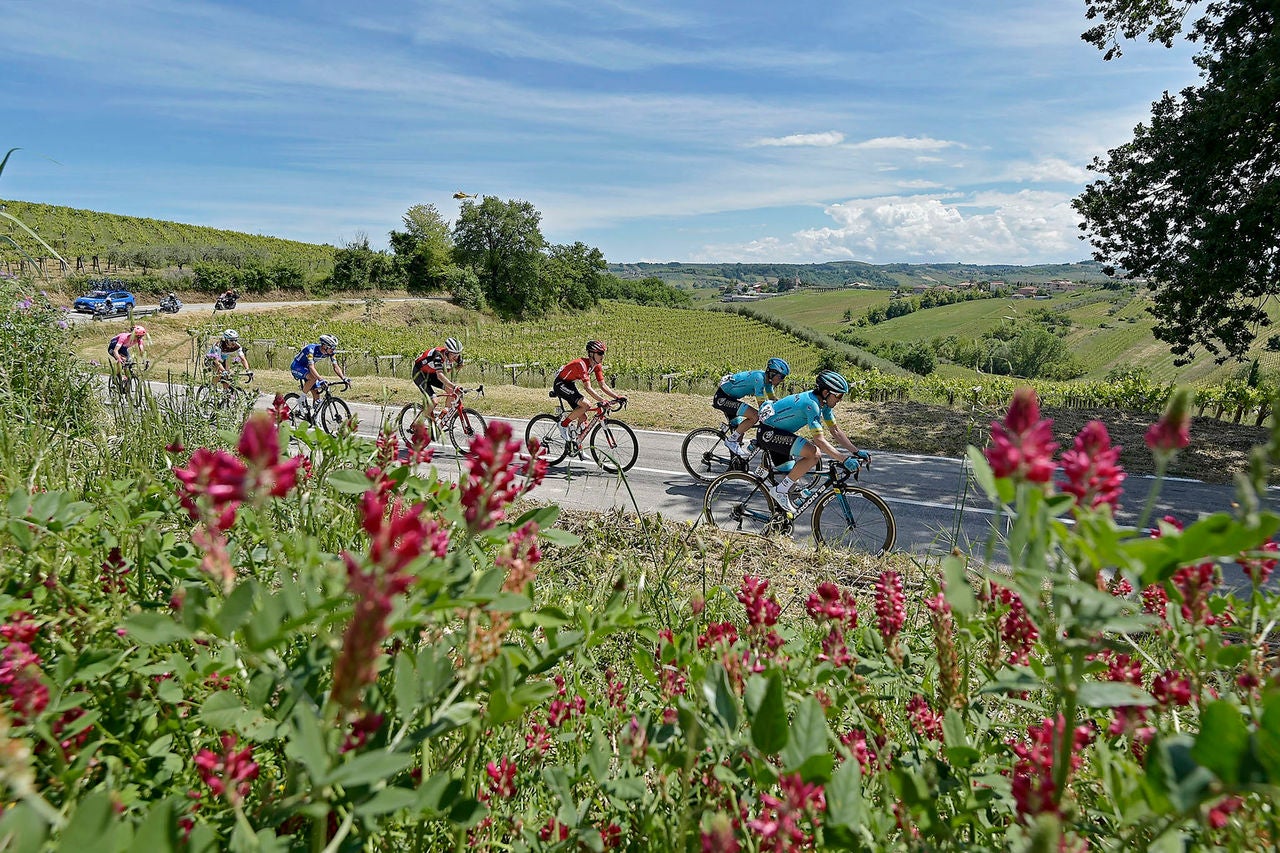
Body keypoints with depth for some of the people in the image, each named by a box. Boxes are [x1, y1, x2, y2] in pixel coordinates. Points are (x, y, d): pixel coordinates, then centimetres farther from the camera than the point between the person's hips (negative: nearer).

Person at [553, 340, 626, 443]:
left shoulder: (597, 366, -6)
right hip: (560, 384, -9)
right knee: (585, 404, -28)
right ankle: (563, 424, -10)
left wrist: (617, 397, -16)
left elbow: (602, 386, -4)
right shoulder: (582, 364, -31)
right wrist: (602, 401, -46)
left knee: (583, 417, 0)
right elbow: (587, 388, -39)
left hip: (570, 384, 9)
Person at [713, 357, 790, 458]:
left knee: (739, 429, 13)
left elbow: (773, 400, 13)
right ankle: (731, 440, -11)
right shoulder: (759, 377, -25)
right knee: (755, 416, -20)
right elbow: (762, 404, -25)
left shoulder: (767, 379, 3)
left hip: (730, 398, 10)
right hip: (722, 397, -10)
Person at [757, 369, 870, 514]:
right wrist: (844, 459, -33)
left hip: (781, 432, 10)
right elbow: (819, 440, -31)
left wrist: (856, 452, -2)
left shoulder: (823, 402, 1)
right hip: (769, 433, -10)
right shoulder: (811, 404, -27)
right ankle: (781, 490, -15)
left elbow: (835, 430, 5)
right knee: (813, 453, -24)